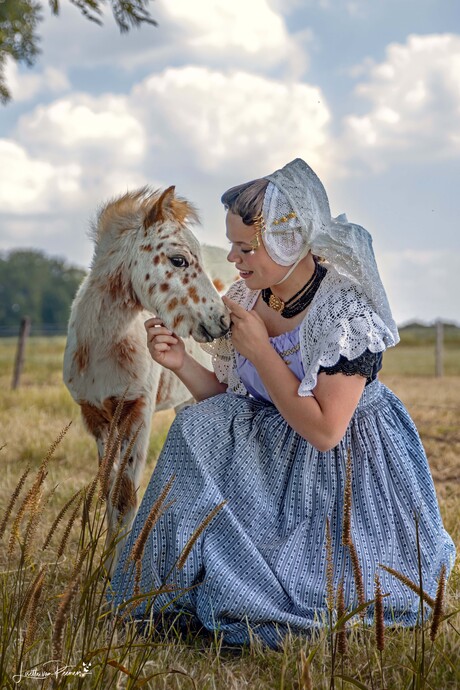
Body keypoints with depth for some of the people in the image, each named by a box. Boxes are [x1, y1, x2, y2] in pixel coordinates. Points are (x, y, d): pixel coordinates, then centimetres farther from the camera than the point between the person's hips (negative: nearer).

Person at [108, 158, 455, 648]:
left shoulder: (347, 310, -24)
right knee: (197, 426, -17)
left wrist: (260, 349, -25)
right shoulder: (247, 297, -3)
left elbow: (323, 431, -26)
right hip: (273, 453, 7)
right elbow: (227, 401, 5)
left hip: (347, 466, -7)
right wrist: (182, 364, -14)